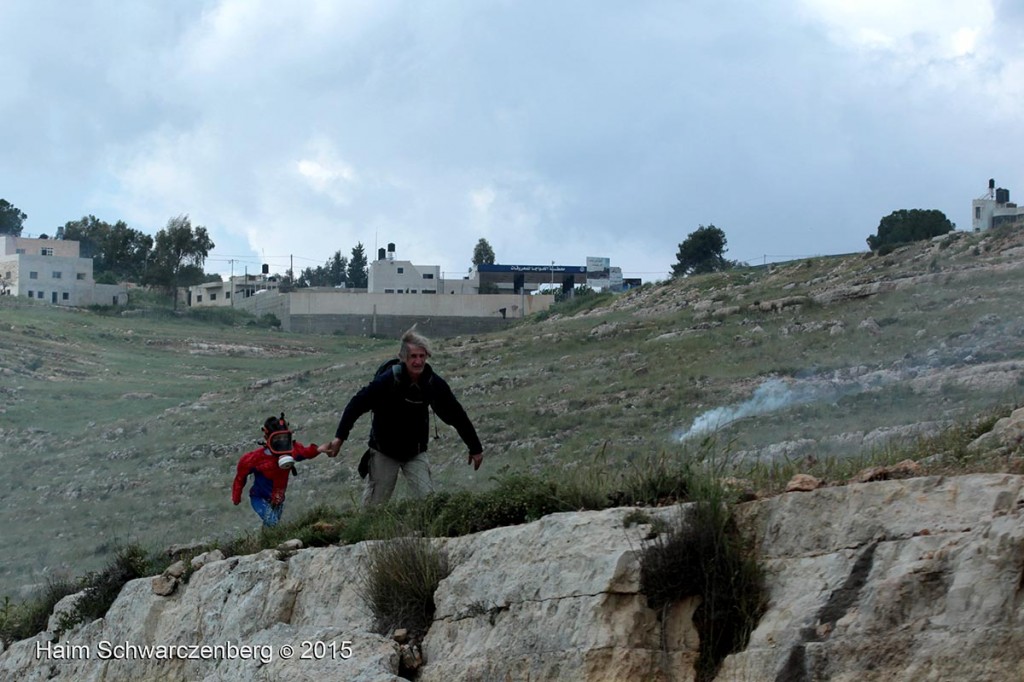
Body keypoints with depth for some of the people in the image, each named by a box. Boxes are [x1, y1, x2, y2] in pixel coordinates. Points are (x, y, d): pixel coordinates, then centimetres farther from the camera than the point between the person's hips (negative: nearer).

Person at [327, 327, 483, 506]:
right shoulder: (388, 380, -24)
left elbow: (457, 416, -4)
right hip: (384, 452, -2)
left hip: (415, 453, 2)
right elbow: (357, 404, -19)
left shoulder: (434, 383, -14)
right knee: (375, 504, 7)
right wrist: (340, 437, -23)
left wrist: (475, 448, 2)